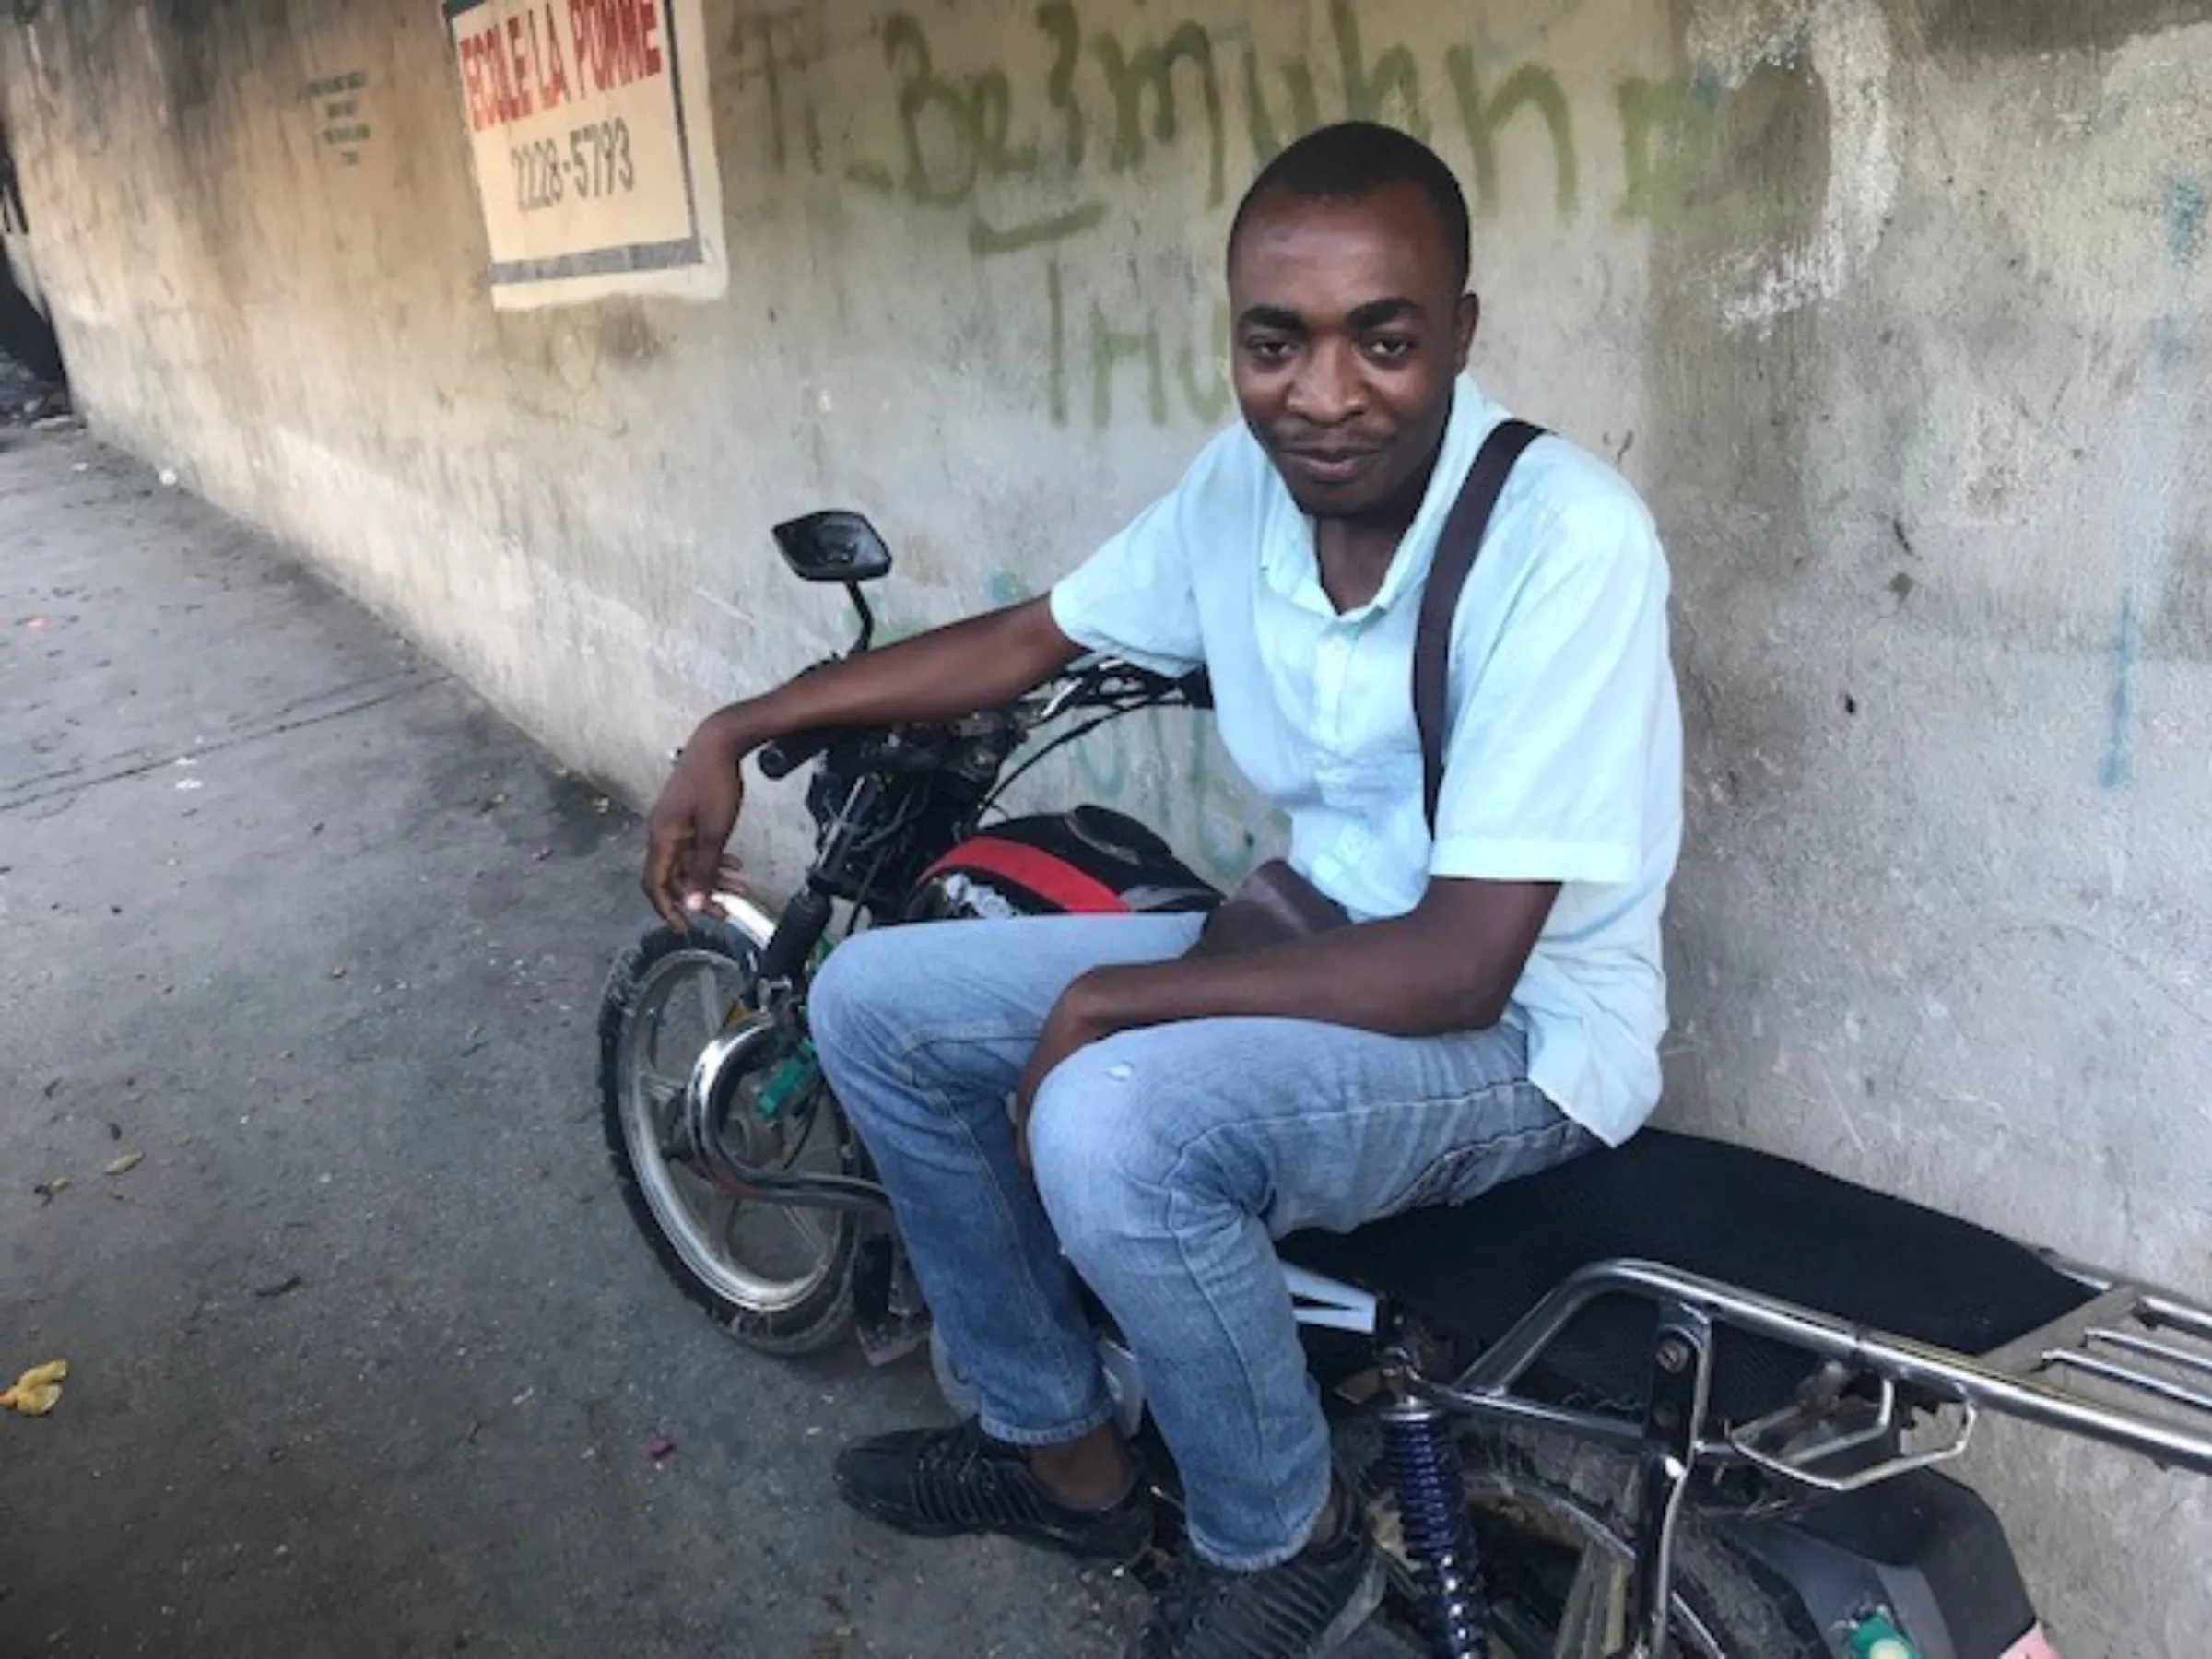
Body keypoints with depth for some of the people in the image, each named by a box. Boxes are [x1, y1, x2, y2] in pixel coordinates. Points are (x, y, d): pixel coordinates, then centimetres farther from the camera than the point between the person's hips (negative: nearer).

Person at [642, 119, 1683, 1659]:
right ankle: (1062, 1443, 18)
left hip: (1518, 1029, -7)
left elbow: (1460, 965, -28)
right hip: (1314, 945, 7)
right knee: (872, 1002, 2)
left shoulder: (1565, 537, -27)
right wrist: (739, 730, 5)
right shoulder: (1246, 479, -6)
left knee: (1111, 1124, -34)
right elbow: (1032, 637, 9)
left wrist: (1103, 1003, -21)